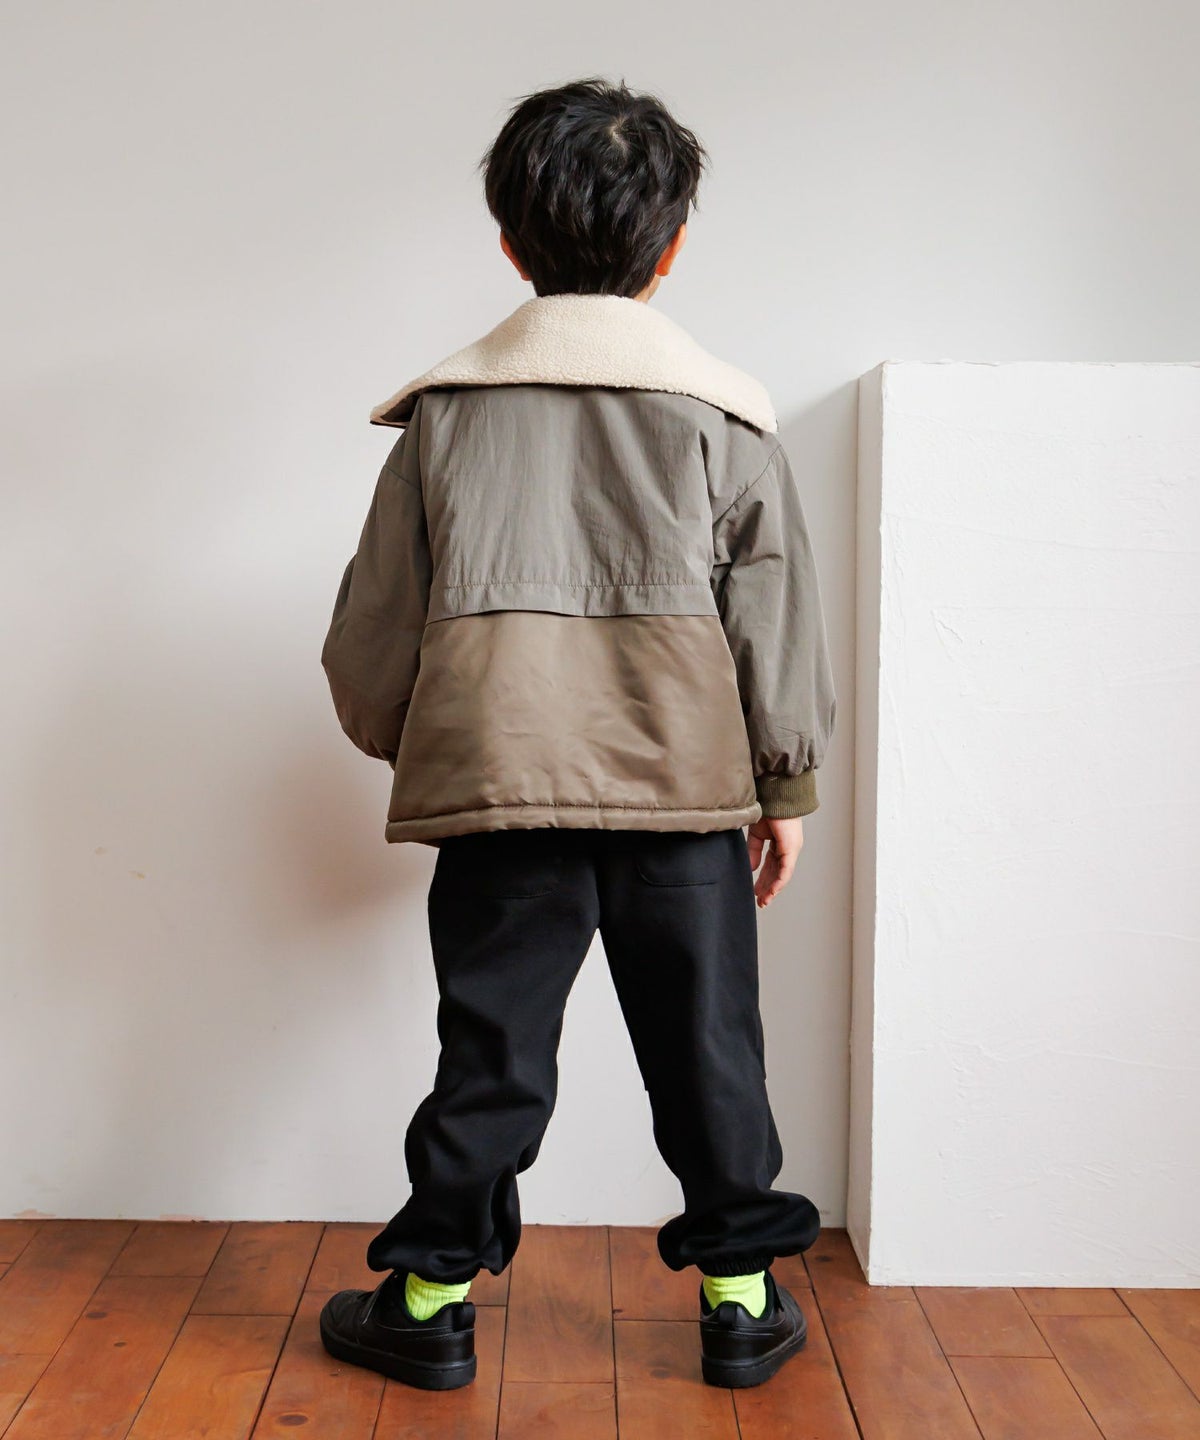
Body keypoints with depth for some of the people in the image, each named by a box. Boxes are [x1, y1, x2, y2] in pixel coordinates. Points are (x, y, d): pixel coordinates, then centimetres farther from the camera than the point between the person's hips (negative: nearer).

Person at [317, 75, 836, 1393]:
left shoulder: (442, 412, 4)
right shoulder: (726, 417, 1)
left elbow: (372, 629, 7)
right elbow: (779, 628, 2)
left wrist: (403, 744, 24)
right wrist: (786, 790, 12)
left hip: (495, 792, 1)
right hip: (687, 792, 0)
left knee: (490, 1051, 10)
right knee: (708, 1049, 12)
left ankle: (432, 1298, 21)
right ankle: (741, 1295, 23)